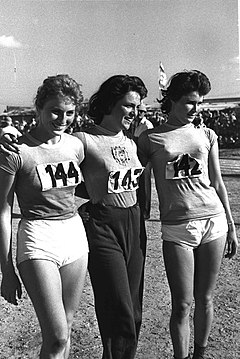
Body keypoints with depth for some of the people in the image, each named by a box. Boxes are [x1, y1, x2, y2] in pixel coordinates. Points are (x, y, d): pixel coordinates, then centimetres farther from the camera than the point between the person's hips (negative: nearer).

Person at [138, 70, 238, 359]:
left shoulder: (206, 135, 10)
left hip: (213, 222, 3)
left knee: (204, 299, 12)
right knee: (181, 305, 3)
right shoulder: (150, 138, 2)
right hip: (176, 228, -2)